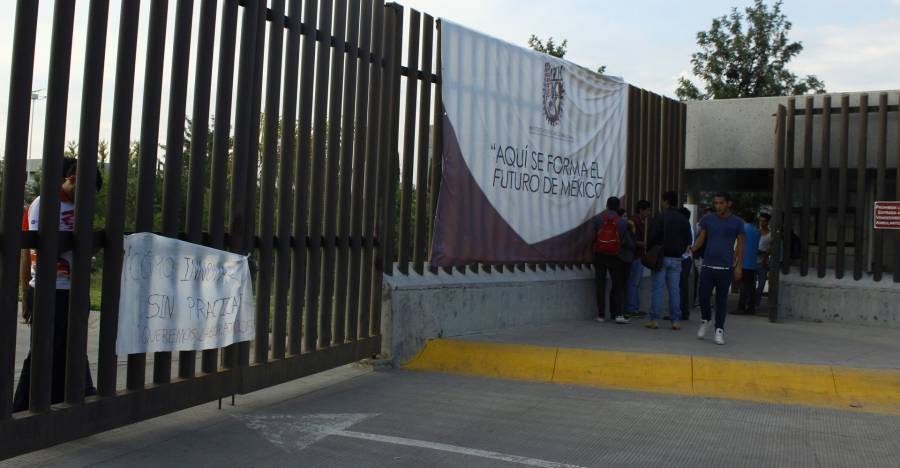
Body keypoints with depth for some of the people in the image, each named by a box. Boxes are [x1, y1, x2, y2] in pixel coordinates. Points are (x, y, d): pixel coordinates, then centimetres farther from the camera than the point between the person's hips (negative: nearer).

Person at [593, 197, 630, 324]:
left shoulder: (599, 218, -4)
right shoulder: (622, 222, -6)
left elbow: (594, 236, 2)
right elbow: (623, 239, 0)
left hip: (599, 255, 1)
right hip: (615, 256, -1)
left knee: (601, 285, 8)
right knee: (619, 286, 4)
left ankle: (601, 315, 8)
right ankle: (619, 314, -8)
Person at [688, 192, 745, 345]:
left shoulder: (737, 223, 2)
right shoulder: (707, 219, 5)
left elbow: (740, 245, 4)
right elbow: (701, 239, 4)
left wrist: (739, 266, -3)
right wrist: (694, 248, -18)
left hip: (726, 268, -1)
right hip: (707, 266, 1)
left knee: (722, 299, 4)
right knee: (703, 296, -1)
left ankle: (719, 330, 12)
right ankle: (705, 320, 26)